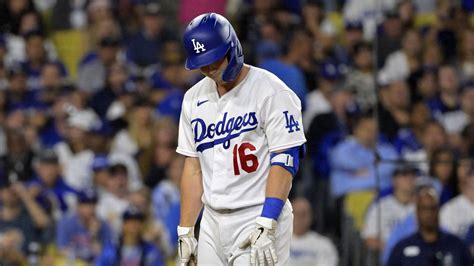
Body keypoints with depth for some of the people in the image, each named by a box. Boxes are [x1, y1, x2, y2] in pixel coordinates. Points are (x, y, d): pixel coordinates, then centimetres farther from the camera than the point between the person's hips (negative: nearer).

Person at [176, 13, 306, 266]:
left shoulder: (271, 91, -9)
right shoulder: (194, 98, 12)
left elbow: (284, 161, -14)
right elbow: (193, 168, 15)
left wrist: (267, 226, -22)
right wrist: (185, 231, 10)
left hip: (258, 219, -7)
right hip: (212, 223, 7)